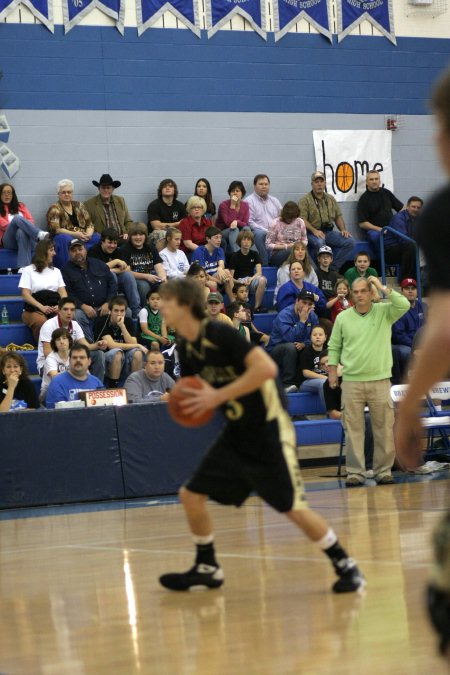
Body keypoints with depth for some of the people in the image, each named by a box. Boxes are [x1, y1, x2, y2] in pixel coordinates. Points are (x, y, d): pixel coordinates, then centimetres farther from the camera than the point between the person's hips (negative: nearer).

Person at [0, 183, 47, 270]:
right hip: (8, 241, -2)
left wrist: (23, 226, -9)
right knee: (17, 218, -31)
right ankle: (39, 234, -56)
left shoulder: (20, 206, 26)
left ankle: (24, 267, -58)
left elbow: (31, 220, 13)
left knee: (21, 232, -39)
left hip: (25, 236, 2)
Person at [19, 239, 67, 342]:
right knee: (41, 321, -39)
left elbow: (63, 292, 14)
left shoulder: (56, 271, 25)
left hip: (55, 309, 3)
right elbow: (25, 294, -1)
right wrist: (41, 307, -17)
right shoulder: (28, 270, 10)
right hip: (34, 309, -3)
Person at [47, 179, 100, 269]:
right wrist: (75, 234, -22)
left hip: (82, 238, 4)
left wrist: (89, 234, -11)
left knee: (98, 237, -23)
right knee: (64, 238, -39)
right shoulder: (54, 209, 2)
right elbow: (55, 229, -11)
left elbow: (89, 224, 13)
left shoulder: (79, 206, 18)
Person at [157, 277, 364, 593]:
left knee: (294, 508, -10)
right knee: (192, 495, 5)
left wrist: (218, 396, -27)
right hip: (237, 432, 8)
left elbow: (266, 367, -30)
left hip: (268, 428, -8)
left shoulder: (220, 334, -20)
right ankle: (207, 568, 20)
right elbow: (202, 391, 17)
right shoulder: (186, 349, 5)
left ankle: (346, 566, 5)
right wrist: (185, 404, -8)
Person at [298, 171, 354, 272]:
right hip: (313, 233, -6)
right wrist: (314, 230, -26)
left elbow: (338, 217, 21)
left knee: (350, 241, -16)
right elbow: (302, 219, -11)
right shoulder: (305, 200, 0)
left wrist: (343, 229, 2)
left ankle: (334, 267, -15)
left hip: (329, 232, 6)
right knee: (319, 243, -40)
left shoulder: (330, 199, 20)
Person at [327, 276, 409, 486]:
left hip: (380, 380, -1)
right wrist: (332, 370, 4)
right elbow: (334, 346, 12)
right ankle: (355, 473, 5)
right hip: (351, 381, 1)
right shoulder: (343, 318, 7)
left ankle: (383, 471, 9)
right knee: (353, 429, 0)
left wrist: (383, 288, -14)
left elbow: (404, 305, -16)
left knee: (384, 428, 2)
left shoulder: (384, 312, 3)